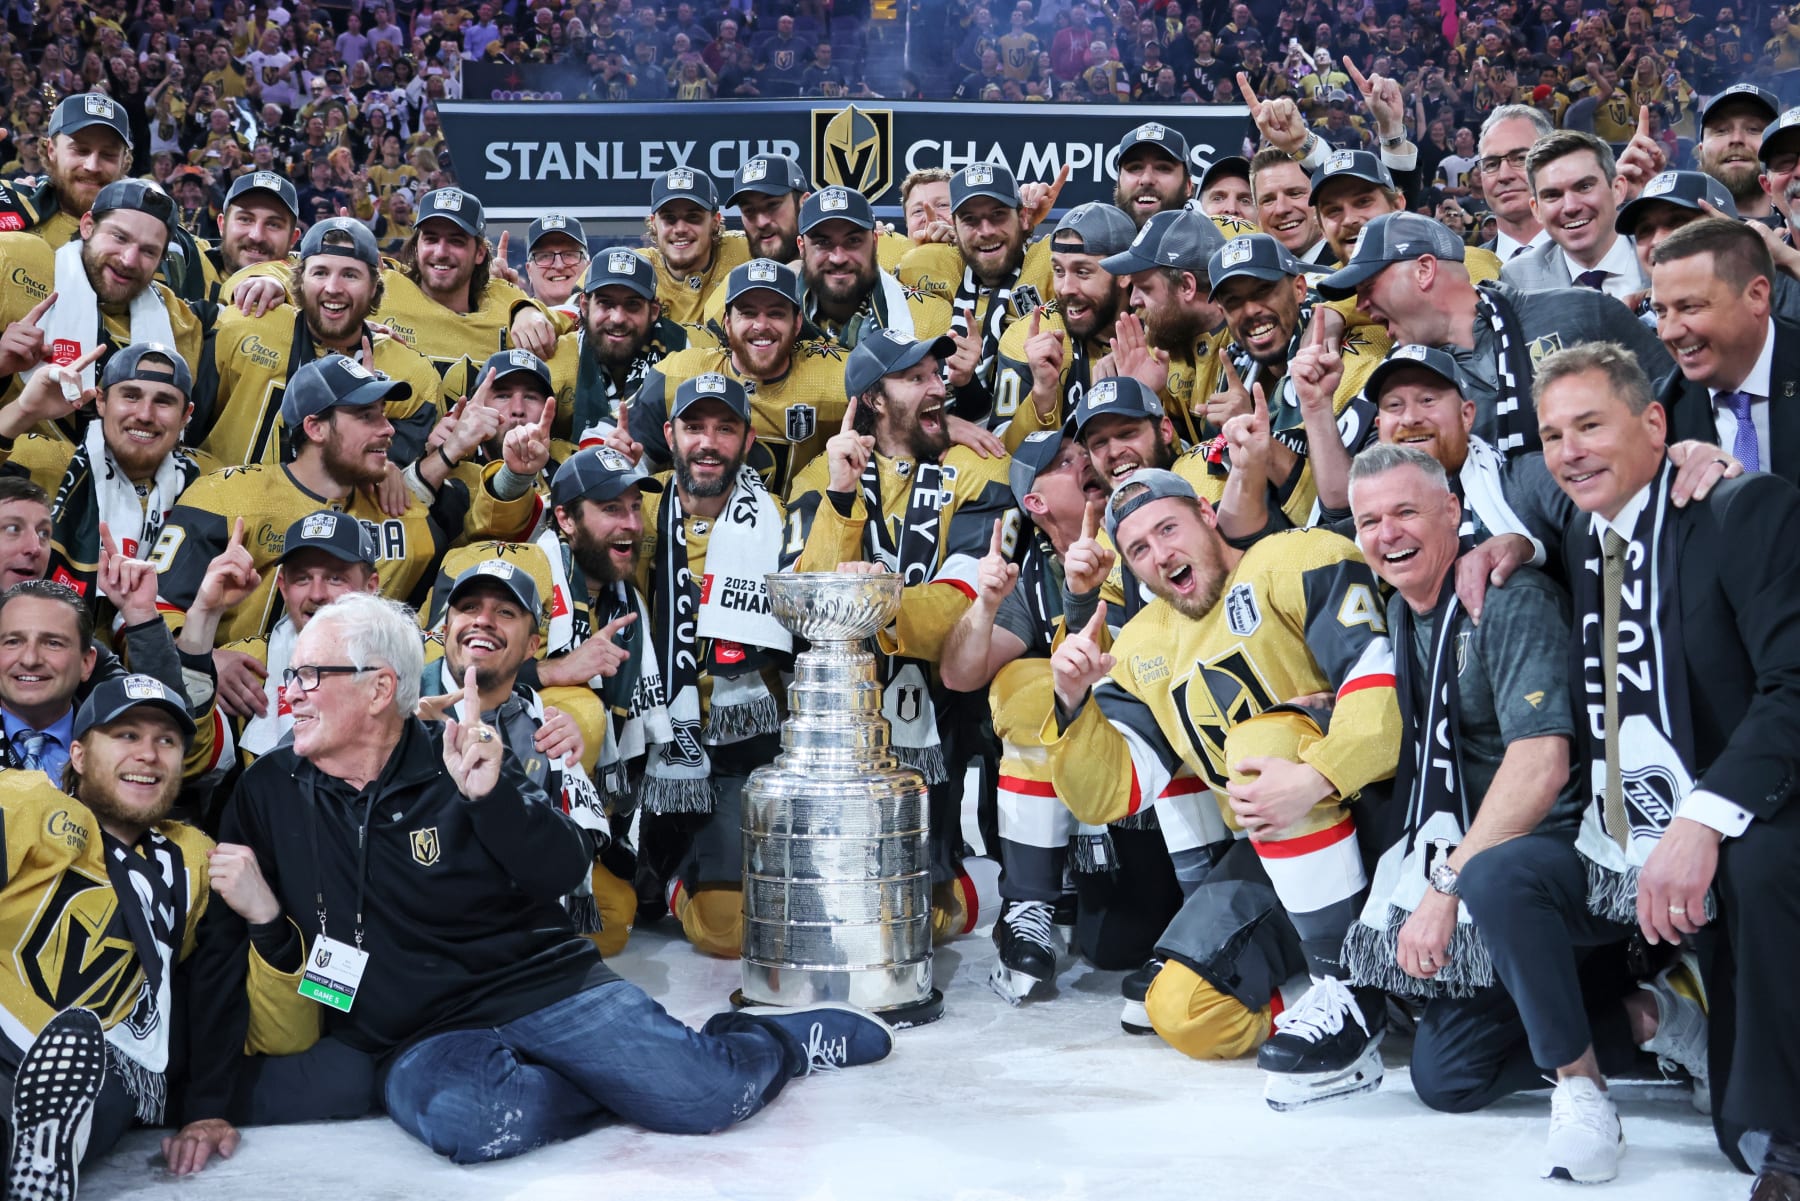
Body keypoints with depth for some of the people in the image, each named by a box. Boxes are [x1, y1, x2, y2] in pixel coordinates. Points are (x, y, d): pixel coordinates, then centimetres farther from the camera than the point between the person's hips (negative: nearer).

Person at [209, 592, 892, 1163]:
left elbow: (565, 873, -5)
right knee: (468, 1121, -37)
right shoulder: (271, 793, 8)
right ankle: (630, 1075, -10)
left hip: (542, 984, 0)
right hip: (417, 1038, 1)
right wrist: (259, 914, -7)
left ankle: (778, 1042, 16)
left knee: (708, 1096, -19)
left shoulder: (459, 761, 2)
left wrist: (492, 794, -21)